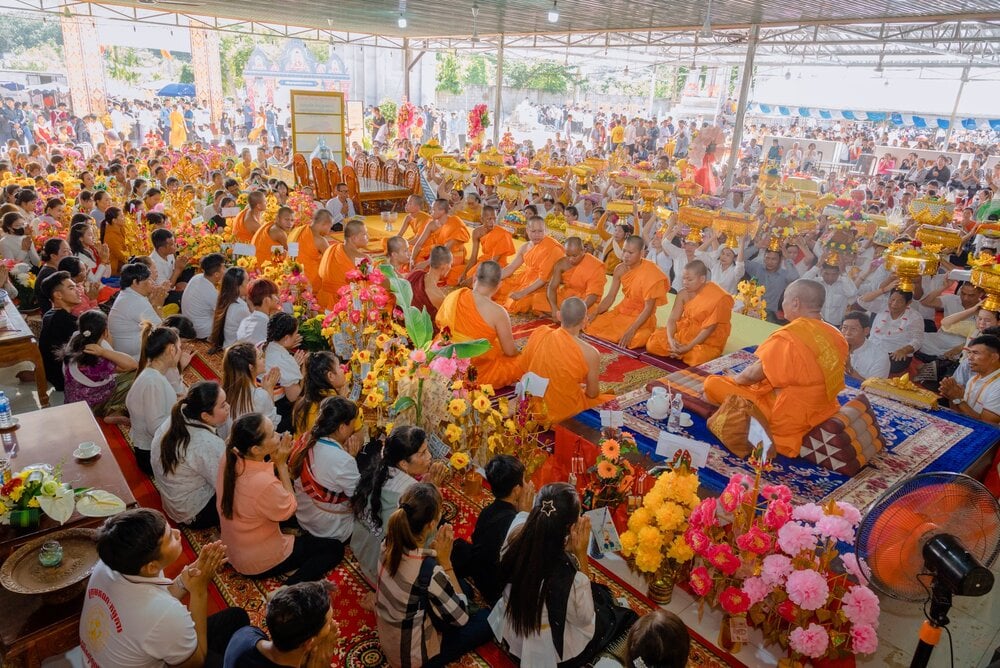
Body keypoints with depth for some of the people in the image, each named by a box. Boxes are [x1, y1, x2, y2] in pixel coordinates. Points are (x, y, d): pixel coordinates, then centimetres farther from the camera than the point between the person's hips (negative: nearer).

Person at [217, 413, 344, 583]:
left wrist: (274, 461, -12)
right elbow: (289, 509, -16)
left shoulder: (230, 460, -16)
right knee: (335, 549, 3)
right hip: (259, 562, -8)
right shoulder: (264, 484, -39)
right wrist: (281, 464, -18)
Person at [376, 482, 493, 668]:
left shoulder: (390, 544, -15)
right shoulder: (428, 570, -36)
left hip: (389, 639, 7)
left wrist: (435, 554, -11)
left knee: (464, 587, 16)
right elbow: (461, 618, -18)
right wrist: (445, 560, -20)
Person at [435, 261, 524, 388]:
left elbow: (439, 322, 9)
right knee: (519, 362, 13)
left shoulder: (454, 296, -9)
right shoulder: (497, 312, -24)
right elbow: (510, 352, -14)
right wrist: (517, 353, 10)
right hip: (477, 370, -6)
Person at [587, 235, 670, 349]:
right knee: (591, 325, -8)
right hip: (621, 311, 6)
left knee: (633, 341, -33)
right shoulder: (620, 269, -4)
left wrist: (631, 330, -32)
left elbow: (648, 308, -22)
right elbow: (610, 297, 2)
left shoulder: (650, 273, -22)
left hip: (642, 317, -6)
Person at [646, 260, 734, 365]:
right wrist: (671, 339, -27)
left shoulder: (718, 298, -20)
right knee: (653, 343, -13)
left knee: (696, 357, -36)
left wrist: (688, 347, -26)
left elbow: (709, 328, -21)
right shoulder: (683, 294, -3)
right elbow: (672, 319, -7)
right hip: (683, 332, 5)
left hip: (707, 341, -4)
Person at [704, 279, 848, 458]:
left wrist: (734, 379, 6)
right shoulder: (837, 337, 0)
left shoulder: (787, 337, -23)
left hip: (787, 419, -8)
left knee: (712, 383, -8)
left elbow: (753, 374, -15)